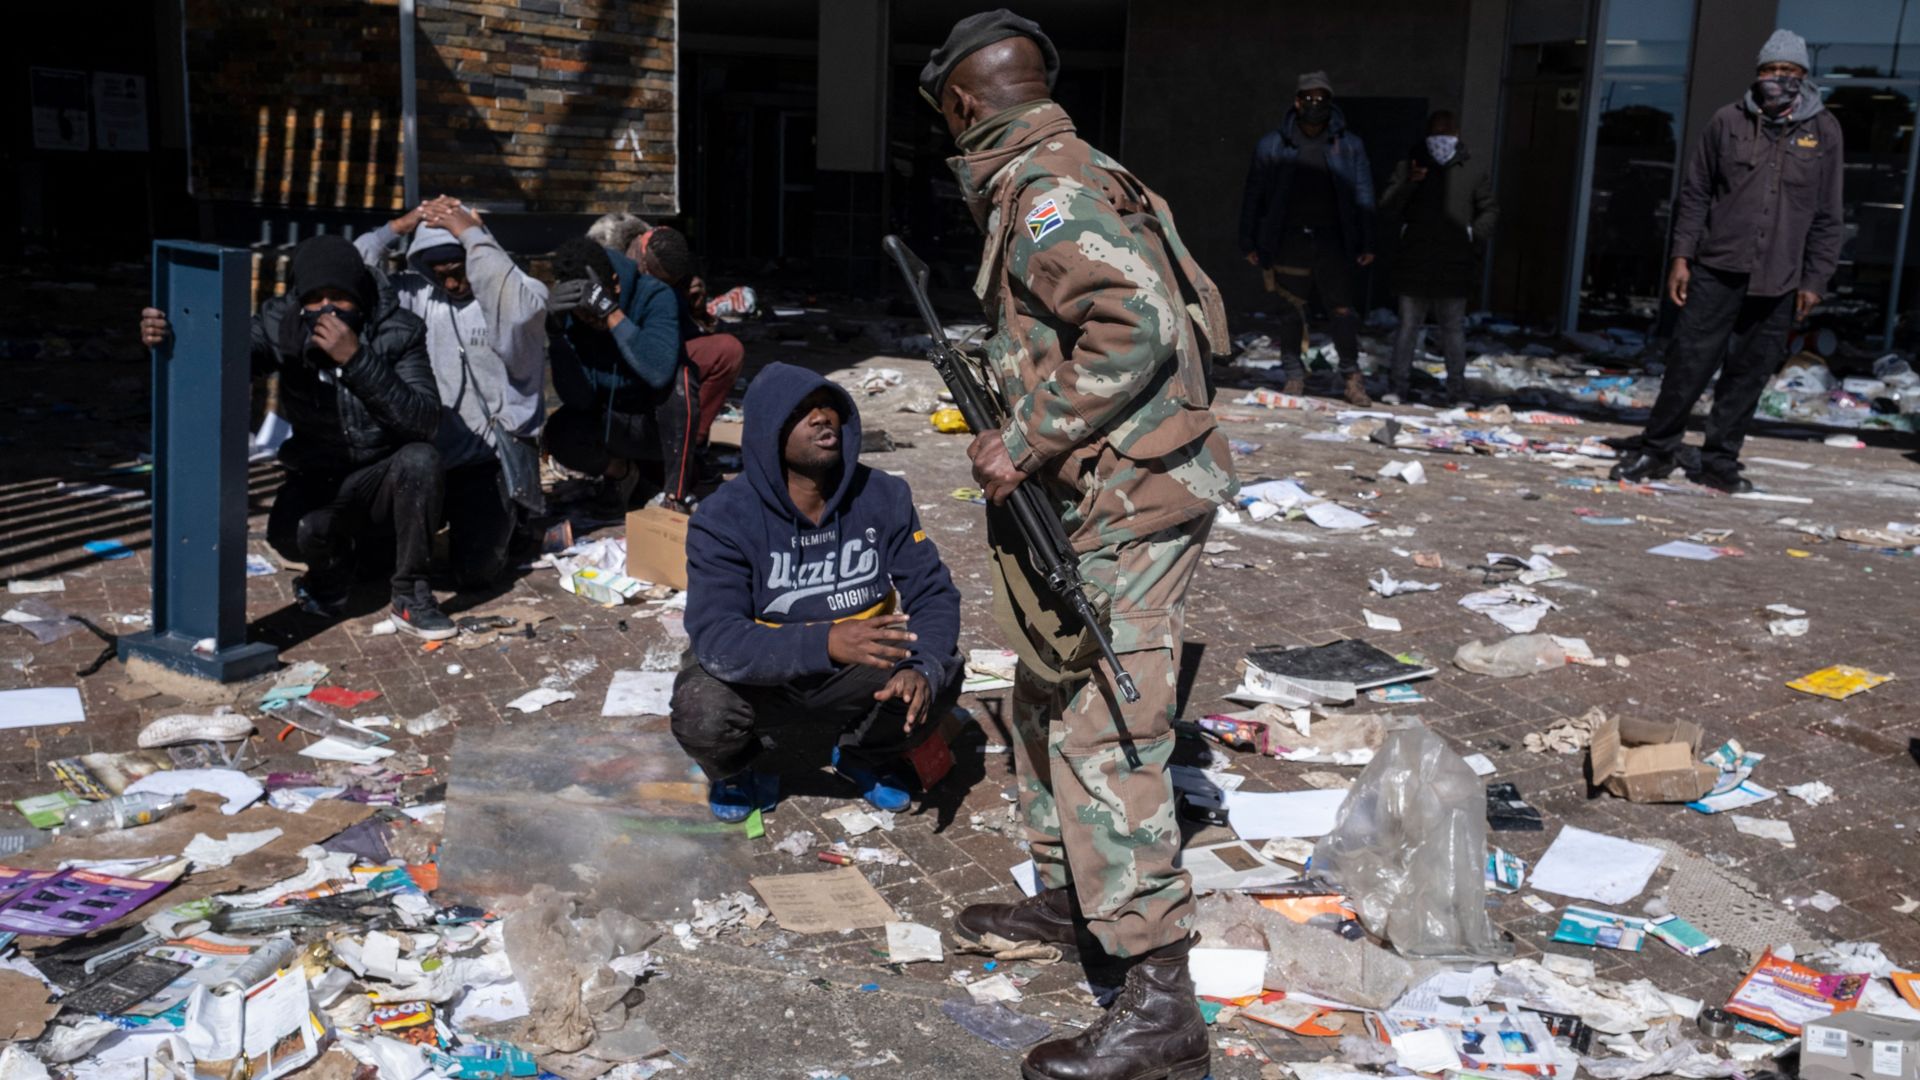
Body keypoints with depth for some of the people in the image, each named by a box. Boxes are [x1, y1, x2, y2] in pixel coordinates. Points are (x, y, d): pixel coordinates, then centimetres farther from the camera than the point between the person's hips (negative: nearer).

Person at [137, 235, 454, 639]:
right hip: (318, 480, 1)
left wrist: (356, 359, -38)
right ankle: (330, 577, 8)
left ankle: (411, 598, -16)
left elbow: (424, 421, -28)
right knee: (289, 533, -31)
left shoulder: (398, 331, -16)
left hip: (386, 479, -1)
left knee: (419, 458, -34)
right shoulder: (281, 325, -9)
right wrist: (163, 339, -43)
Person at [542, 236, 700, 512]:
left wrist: (612, 313, -45)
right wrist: (555, 333, -33)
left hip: (669, 420, -3)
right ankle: (622, 471, 8)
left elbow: (659, 372, -41)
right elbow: (579, 400, -22)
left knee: (674, 379, -34)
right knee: (559, 432, -25)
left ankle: (675, 493, -22)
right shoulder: (565, 313, -15)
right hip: (615, 423, 3)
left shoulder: (654, 295, -24)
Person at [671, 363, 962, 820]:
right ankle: (741, 770, 7)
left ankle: (866, 757, 10)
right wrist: (826, 642, -47)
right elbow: (716, 640, -31)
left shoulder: (883, 497, -10)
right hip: (759, 673, -2)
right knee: (700, 710, -33)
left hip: (853, 673, 3)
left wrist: (922, 669, -34)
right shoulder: (723, 518, -21)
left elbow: (934, 594, -11)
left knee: (943, 669, -24)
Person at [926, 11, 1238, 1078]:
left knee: (1102, 736, -9)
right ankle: (1068, 897, 37)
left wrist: (1026, 442, -23)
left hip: (1121, 506, -11)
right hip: (1116, 493, 11)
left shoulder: (1044, 193, -16)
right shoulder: (1082, 175, 15)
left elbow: (1136, 327, -29)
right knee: (1047, 700, 22)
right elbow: (1202, 314, 18)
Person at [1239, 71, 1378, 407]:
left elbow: (1363, 197, 7)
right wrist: (1249, 242, 6)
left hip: (1332, 242, 0)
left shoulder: (1349, 146, 6)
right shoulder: (1272, 146, 5)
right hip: (1289, 241, 1)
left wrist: (1366, 244, 2)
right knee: (1291, 312, 6)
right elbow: (1253, 196, 9)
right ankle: (1294, 375, 18)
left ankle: (1353, 379, 6)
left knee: (1343, 310, -3)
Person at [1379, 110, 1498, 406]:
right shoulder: (1409, 167, 7)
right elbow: (1387, 206, -4)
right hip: (1414, 264, 0)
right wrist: (1408, 184, -21)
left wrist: (1476, 236, -2)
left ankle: (1457, 390, 9)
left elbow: (1490, 210, 15)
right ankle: (1399, 387, 9)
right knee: (1407, 328, 4)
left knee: (1453, 329, 4)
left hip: (1454, 267, 0)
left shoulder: (1474, 171, 7)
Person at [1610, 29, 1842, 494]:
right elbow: (1695, 194, 6)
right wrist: (1681, 255, -1)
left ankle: (1719, 462, 16)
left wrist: (1815, 280, 2)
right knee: (1690, 362, -2)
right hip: (1717, 269, -1)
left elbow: (1827, 216, 6)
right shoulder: (1729, 121, 3)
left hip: (1778, 281, 1)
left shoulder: (1823, 131, 5)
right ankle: (1657, 449, 12)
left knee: (1749, 374, 5)